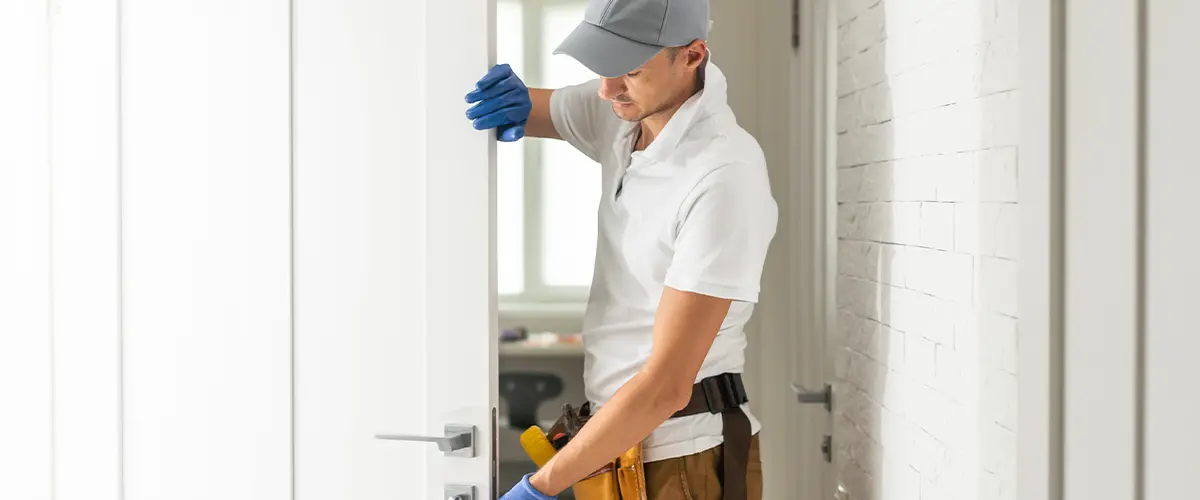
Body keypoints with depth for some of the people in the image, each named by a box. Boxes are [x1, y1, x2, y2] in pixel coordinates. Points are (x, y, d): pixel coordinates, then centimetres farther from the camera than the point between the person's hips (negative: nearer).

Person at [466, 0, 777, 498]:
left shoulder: (725, 177, -24)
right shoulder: (628, 107, -2)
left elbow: (667, 383, -24)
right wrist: (507, 99, -10)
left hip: (688, 459, -7)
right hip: (618, 443, 7)